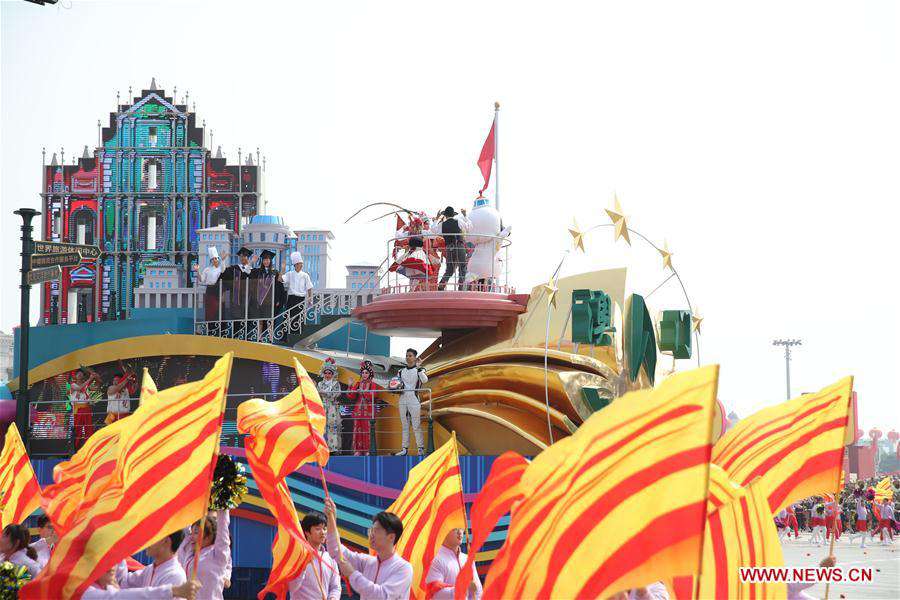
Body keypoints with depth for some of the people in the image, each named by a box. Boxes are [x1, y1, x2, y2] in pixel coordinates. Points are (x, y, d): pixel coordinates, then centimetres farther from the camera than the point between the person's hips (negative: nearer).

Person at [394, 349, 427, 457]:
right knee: (405, 425, 7)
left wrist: (419, 368, -23)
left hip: (414, 399, -5)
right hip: (403, 400, 5)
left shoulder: (419, 370, 0)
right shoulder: (402, 371, 14)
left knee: (416, 425, -8)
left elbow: (425, 380, -18)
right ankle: (405, 448, 9)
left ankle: (421, 448, -4)